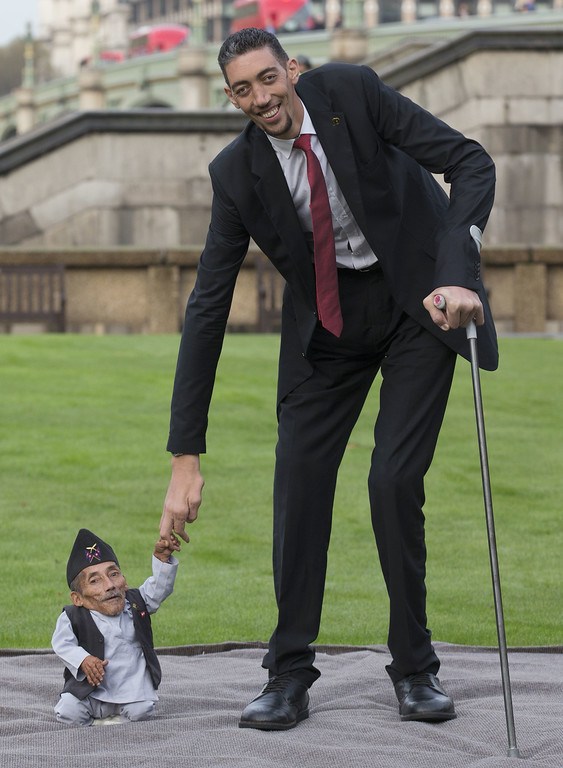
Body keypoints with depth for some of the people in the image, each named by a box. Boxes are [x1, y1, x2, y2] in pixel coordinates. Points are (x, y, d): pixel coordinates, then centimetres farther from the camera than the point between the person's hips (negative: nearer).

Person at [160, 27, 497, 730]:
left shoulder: (352, 91, -19)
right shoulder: (237, 172, -13)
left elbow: (471, 164, -18)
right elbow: (207, 309, -12)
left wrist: (456, 274, -34)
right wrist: (185, 457, -16)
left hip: (418, 300, -2)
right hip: (327, 319, 3)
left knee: (395, 481, -11)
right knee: (299, 482, -7)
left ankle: (414, 670, 4)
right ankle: (289, 678, 4)